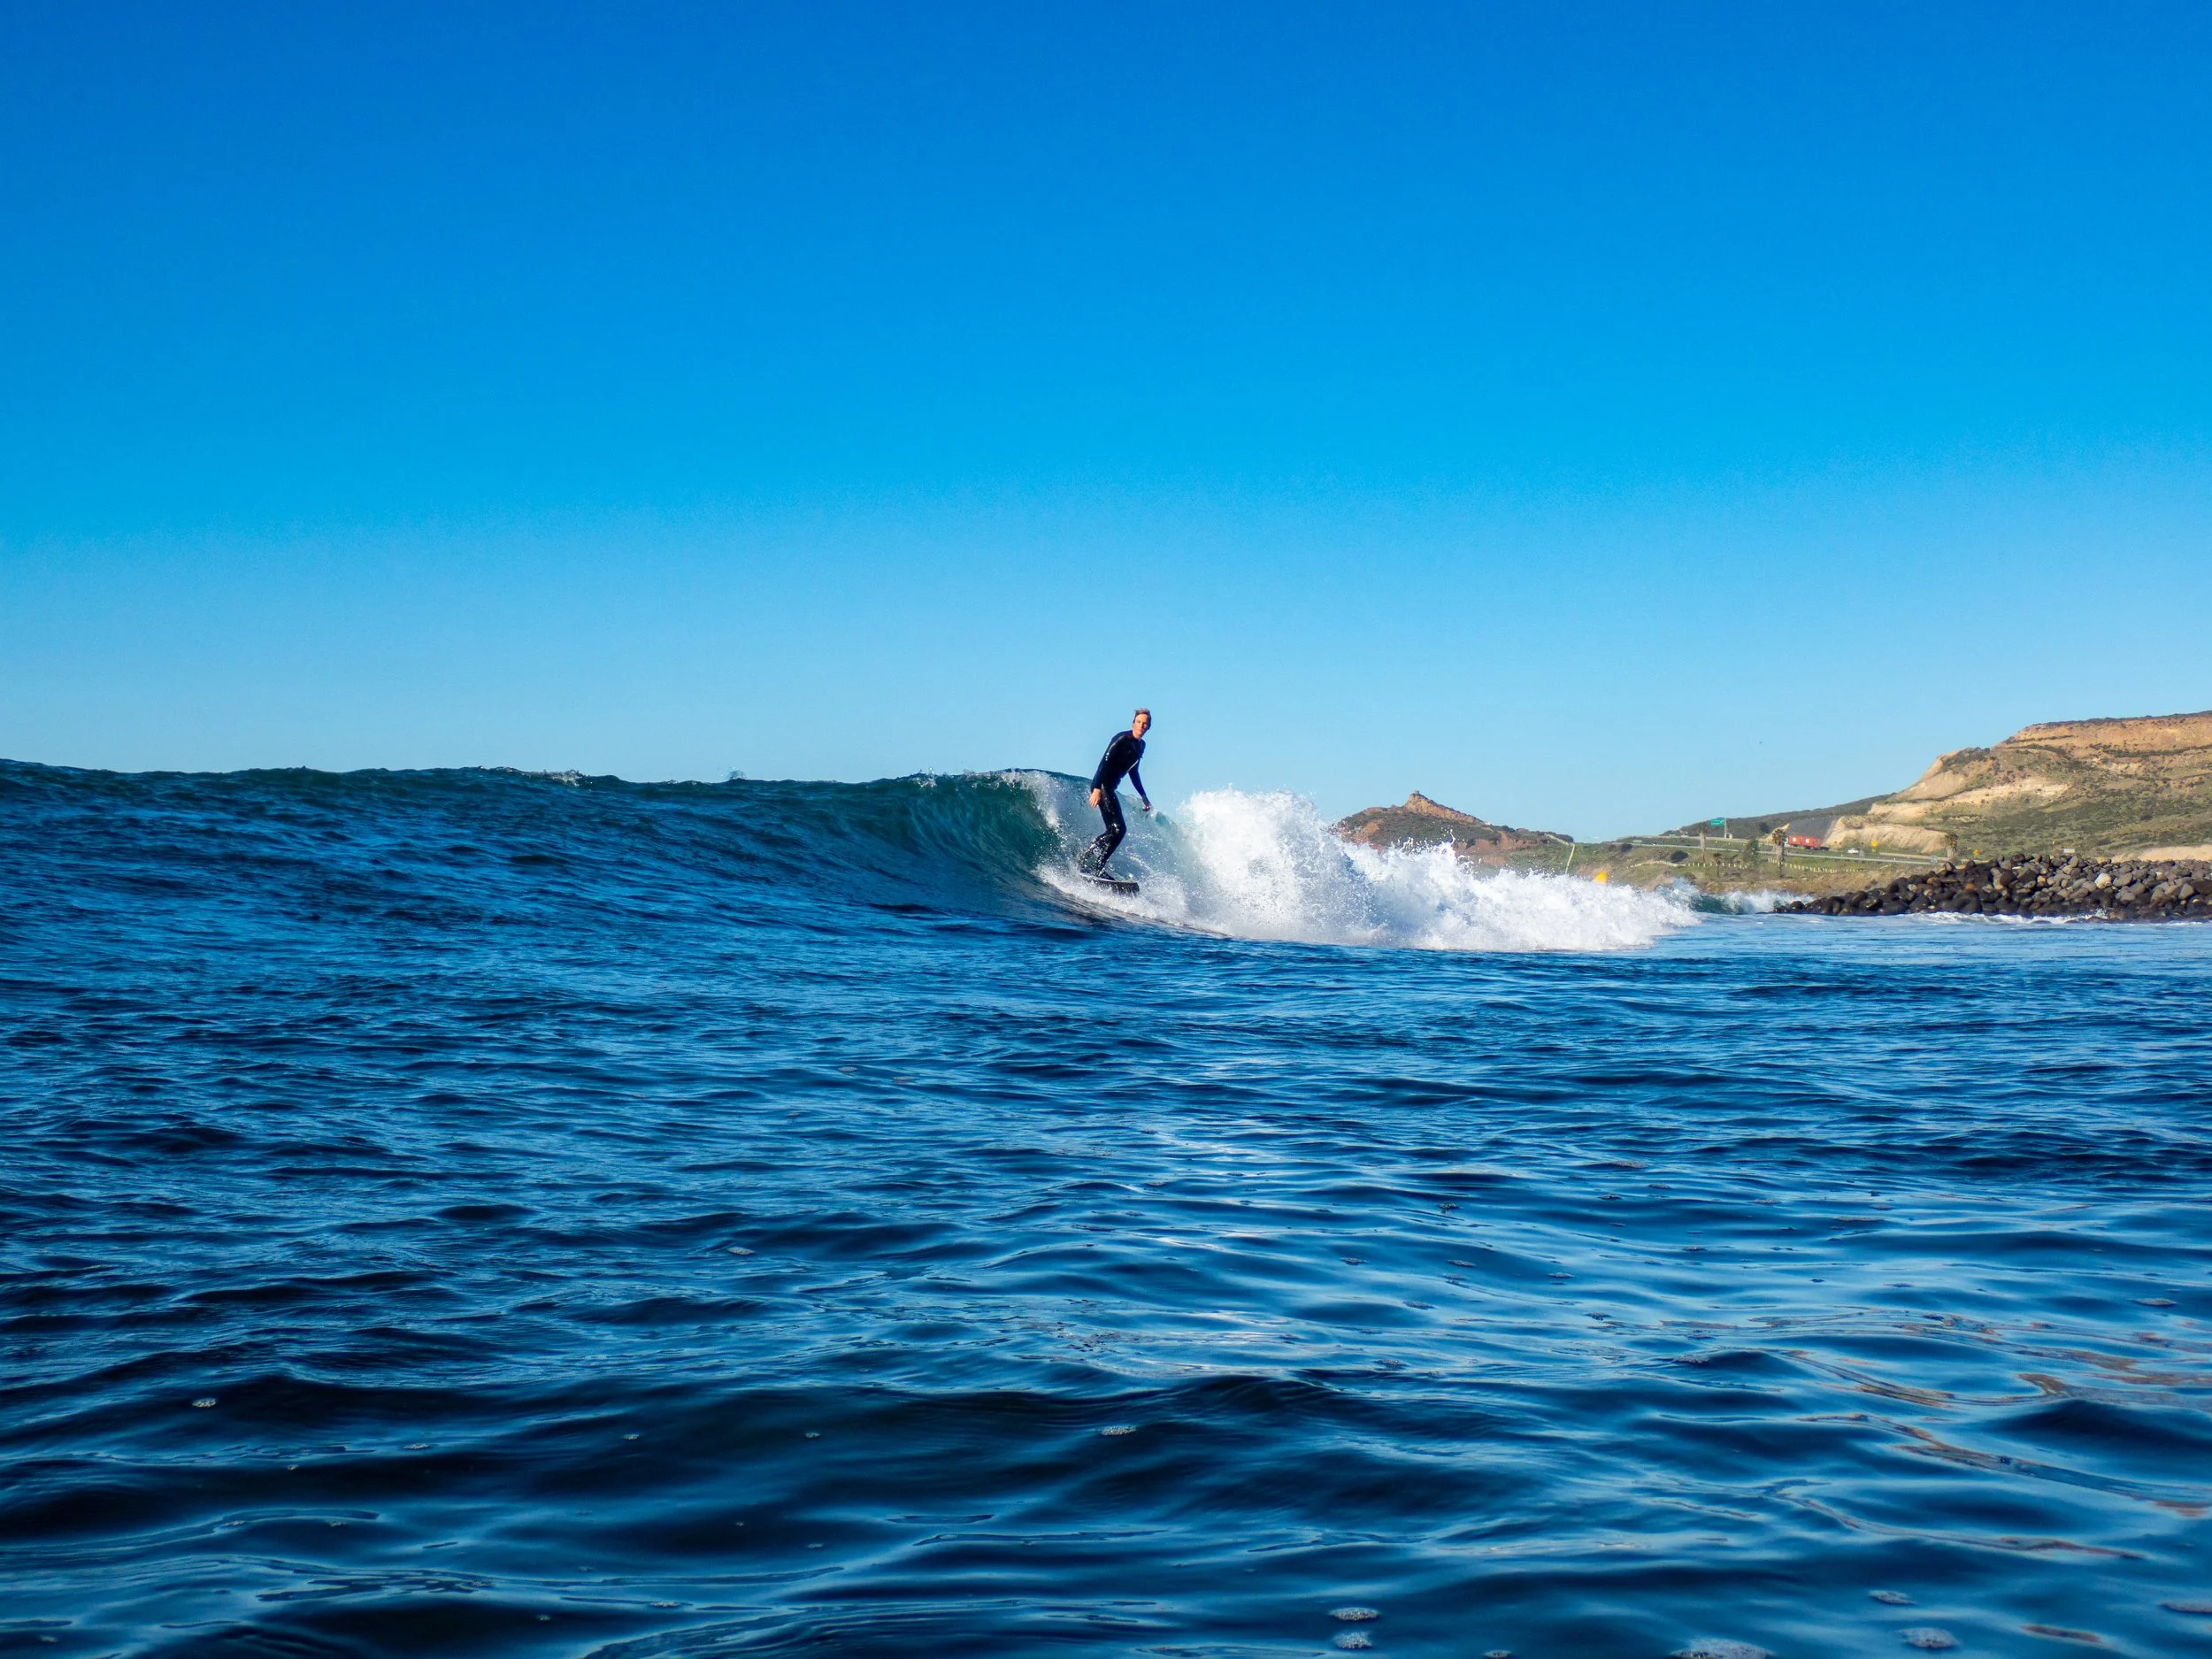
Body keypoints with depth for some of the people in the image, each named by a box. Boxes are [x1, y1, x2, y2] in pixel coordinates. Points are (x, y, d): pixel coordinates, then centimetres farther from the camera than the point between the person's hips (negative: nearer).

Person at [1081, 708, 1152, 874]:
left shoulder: (1140, 745, 14)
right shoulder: (1122, 739, -13)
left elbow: (1133, 771, 26)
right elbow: (1105, 762, -19)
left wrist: (1143, 796, 28)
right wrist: (1097, 789, -27)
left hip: (1110, 788, 10)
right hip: (1101, 786, -10)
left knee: (1113, 830, 14)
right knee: (1118, 828, -15)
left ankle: (1085, 856, 21)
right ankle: (1096, 868, -14)